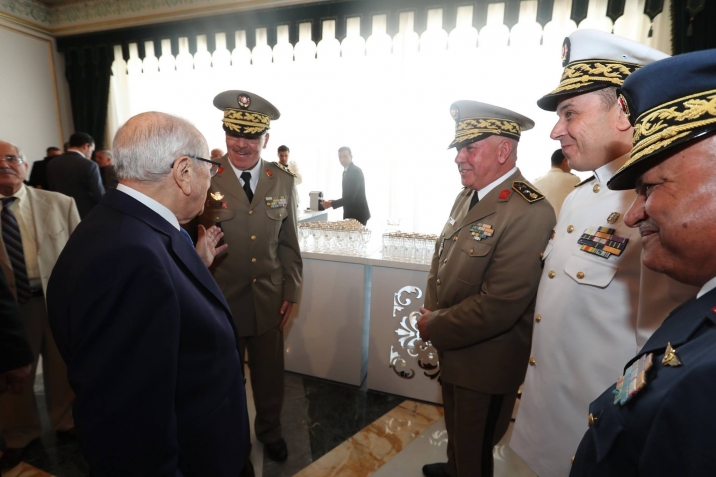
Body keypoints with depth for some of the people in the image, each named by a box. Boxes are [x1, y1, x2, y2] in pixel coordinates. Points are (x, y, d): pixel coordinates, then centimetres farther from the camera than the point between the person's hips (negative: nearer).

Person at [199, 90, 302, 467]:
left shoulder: (283, 181, -1)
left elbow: (288, 243, 3)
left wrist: (290, 293, 2)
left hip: (269, 301, 3)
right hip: (221, 302, -2)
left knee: (270, 376, 20)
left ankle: (270, 431, 49)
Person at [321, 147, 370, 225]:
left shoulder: (356, 171, -16)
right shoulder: (346, 171, 14)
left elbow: (350, 197, -23)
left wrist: (331, 204, -17)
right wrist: (333, 202, 7)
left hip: (358, 214, -9)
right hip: (351, 214, 9)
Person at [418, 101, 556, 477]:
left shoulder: (529, 213, -26)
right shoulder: (467, 196, 2)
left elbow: (498, 307, -29)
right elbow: (441, 257, 9)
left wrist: (433, 329, -17)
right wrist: (431, 311, -5)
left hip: (484, 363, -8)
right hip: (452, 351, 8)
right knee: (456, 430, 32)